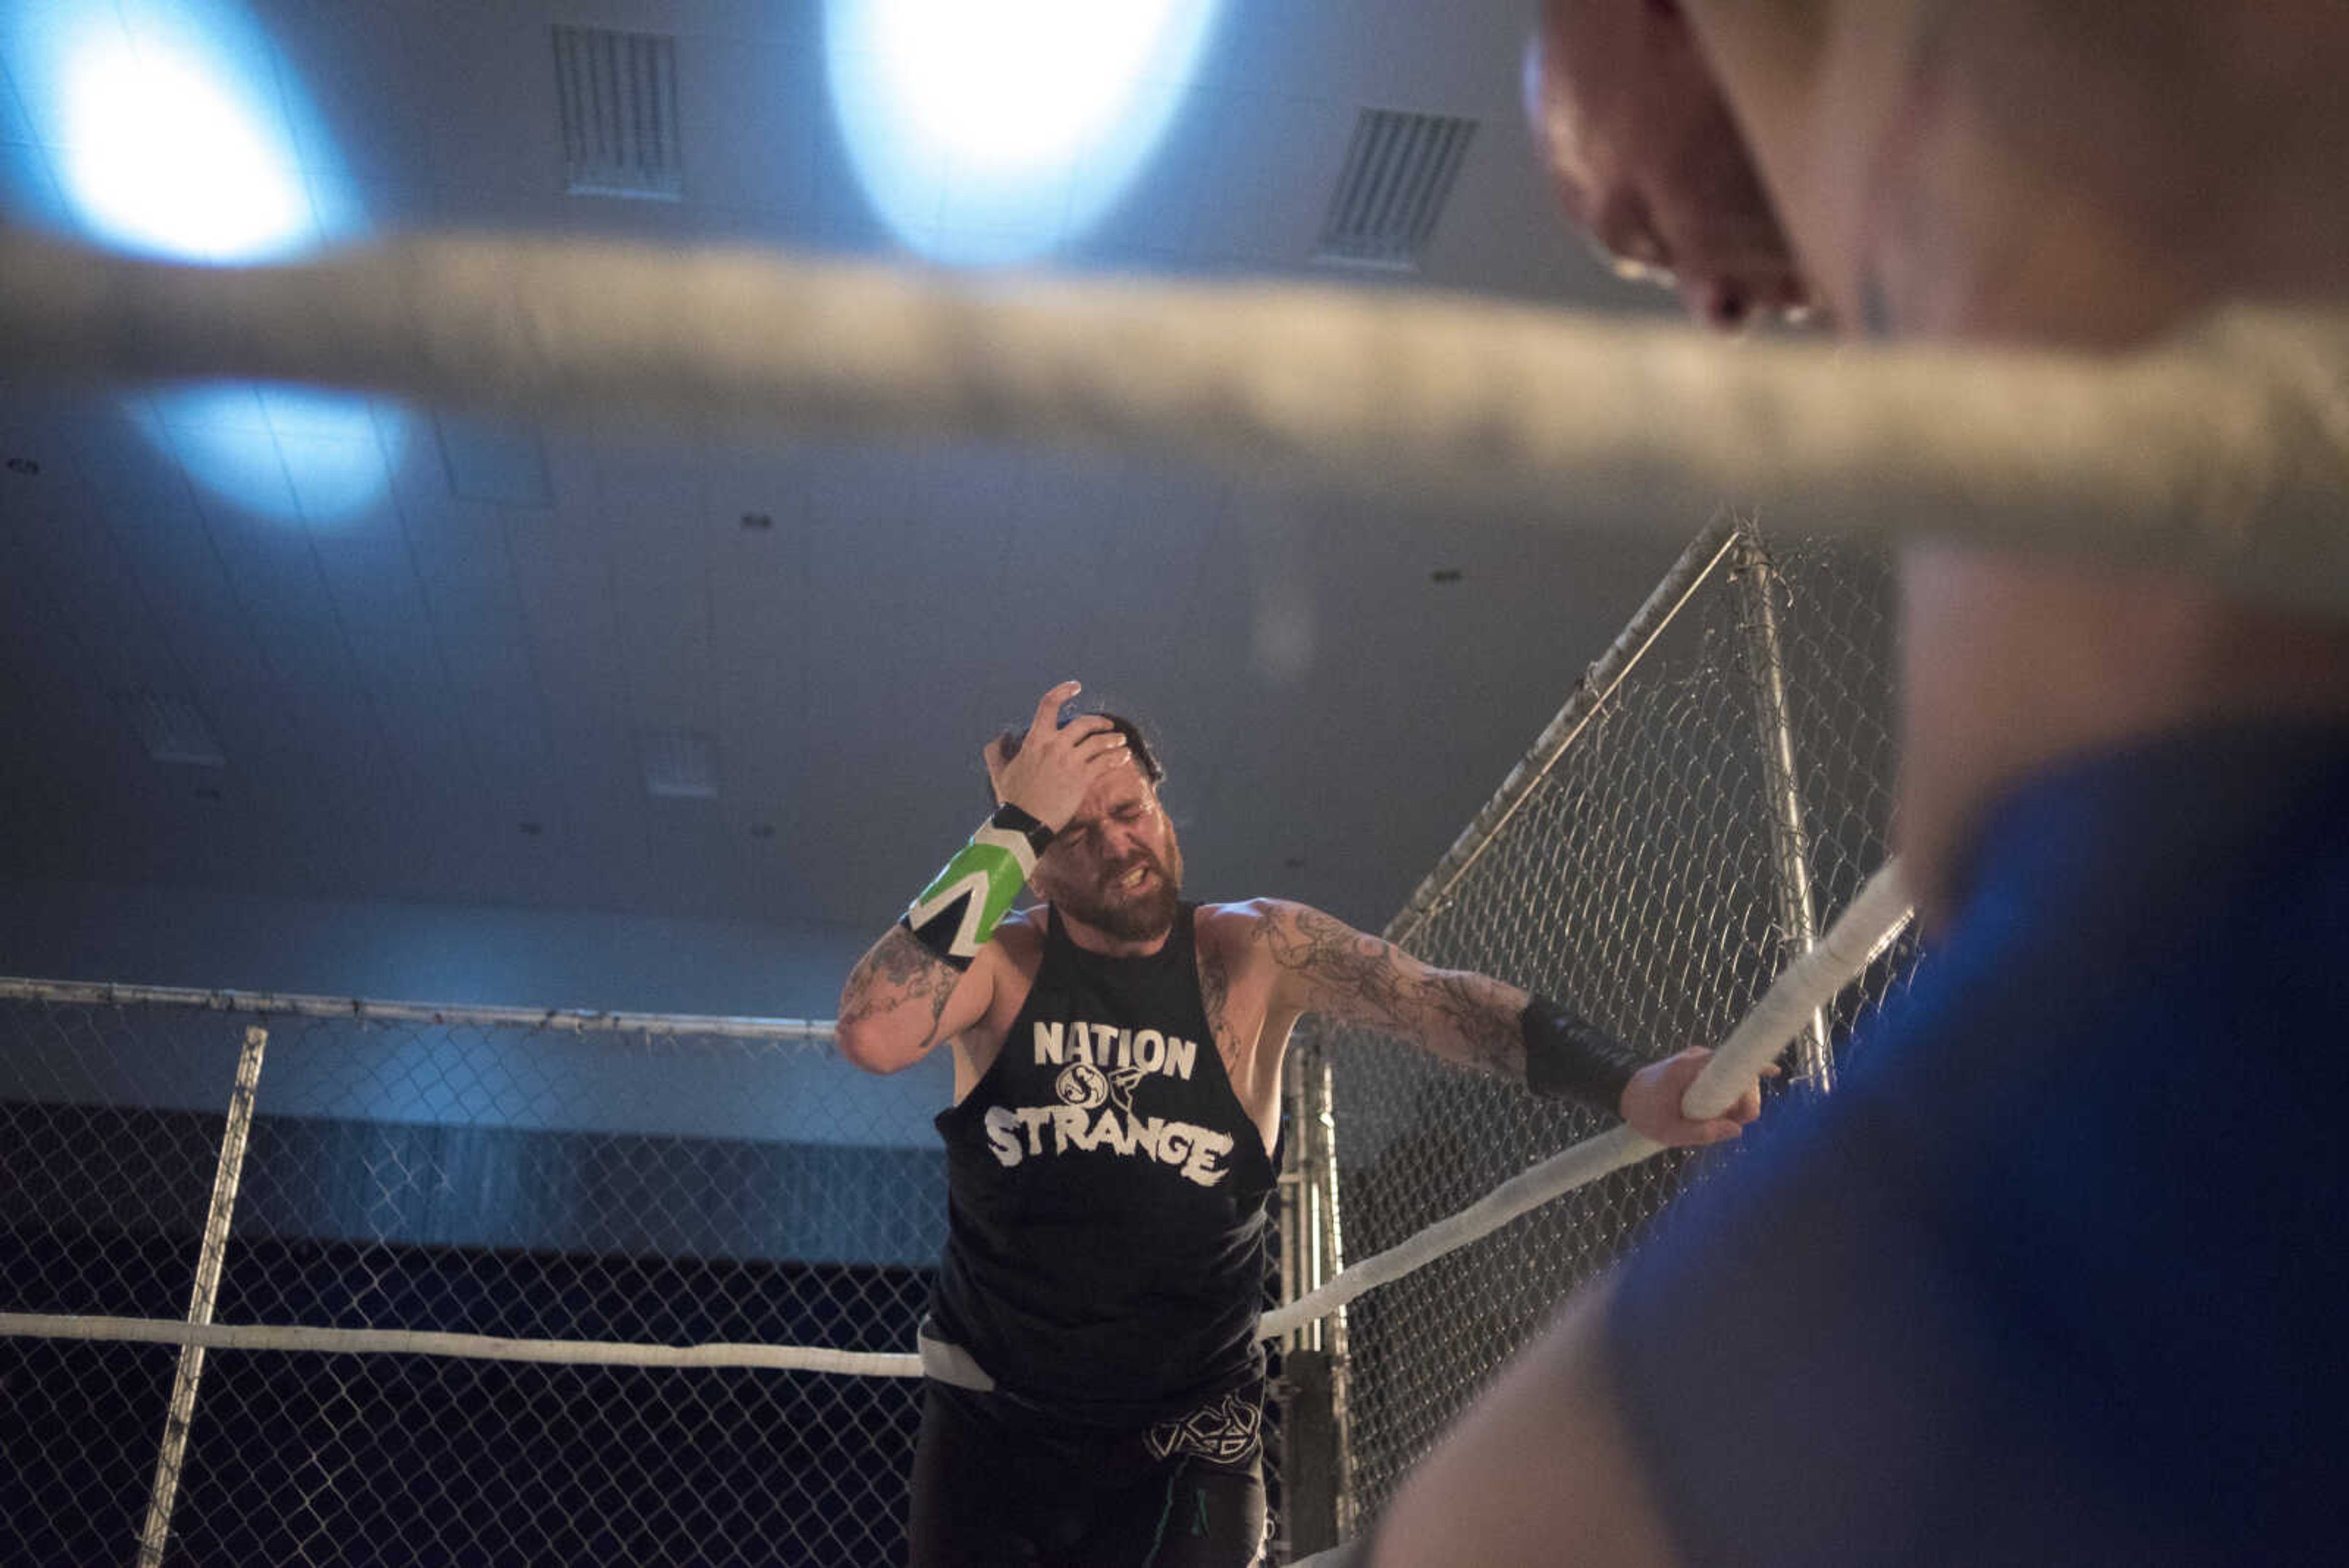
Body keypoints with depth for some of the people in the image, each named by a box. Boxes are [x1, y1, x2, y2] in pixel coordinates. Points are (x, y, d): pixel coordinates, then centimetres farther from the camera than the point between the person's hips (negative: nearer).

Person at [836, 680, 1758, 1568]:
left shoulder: (1253, 952, -8)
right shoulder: (1003, 962, -9)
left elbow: (1433, 999, -22)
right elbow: (873, 1037, -29)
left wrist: (1628, 1086, -39)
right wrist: (1012, 829, -29)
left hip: (1187, 1440, 0)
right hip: (991, 1430, 0)